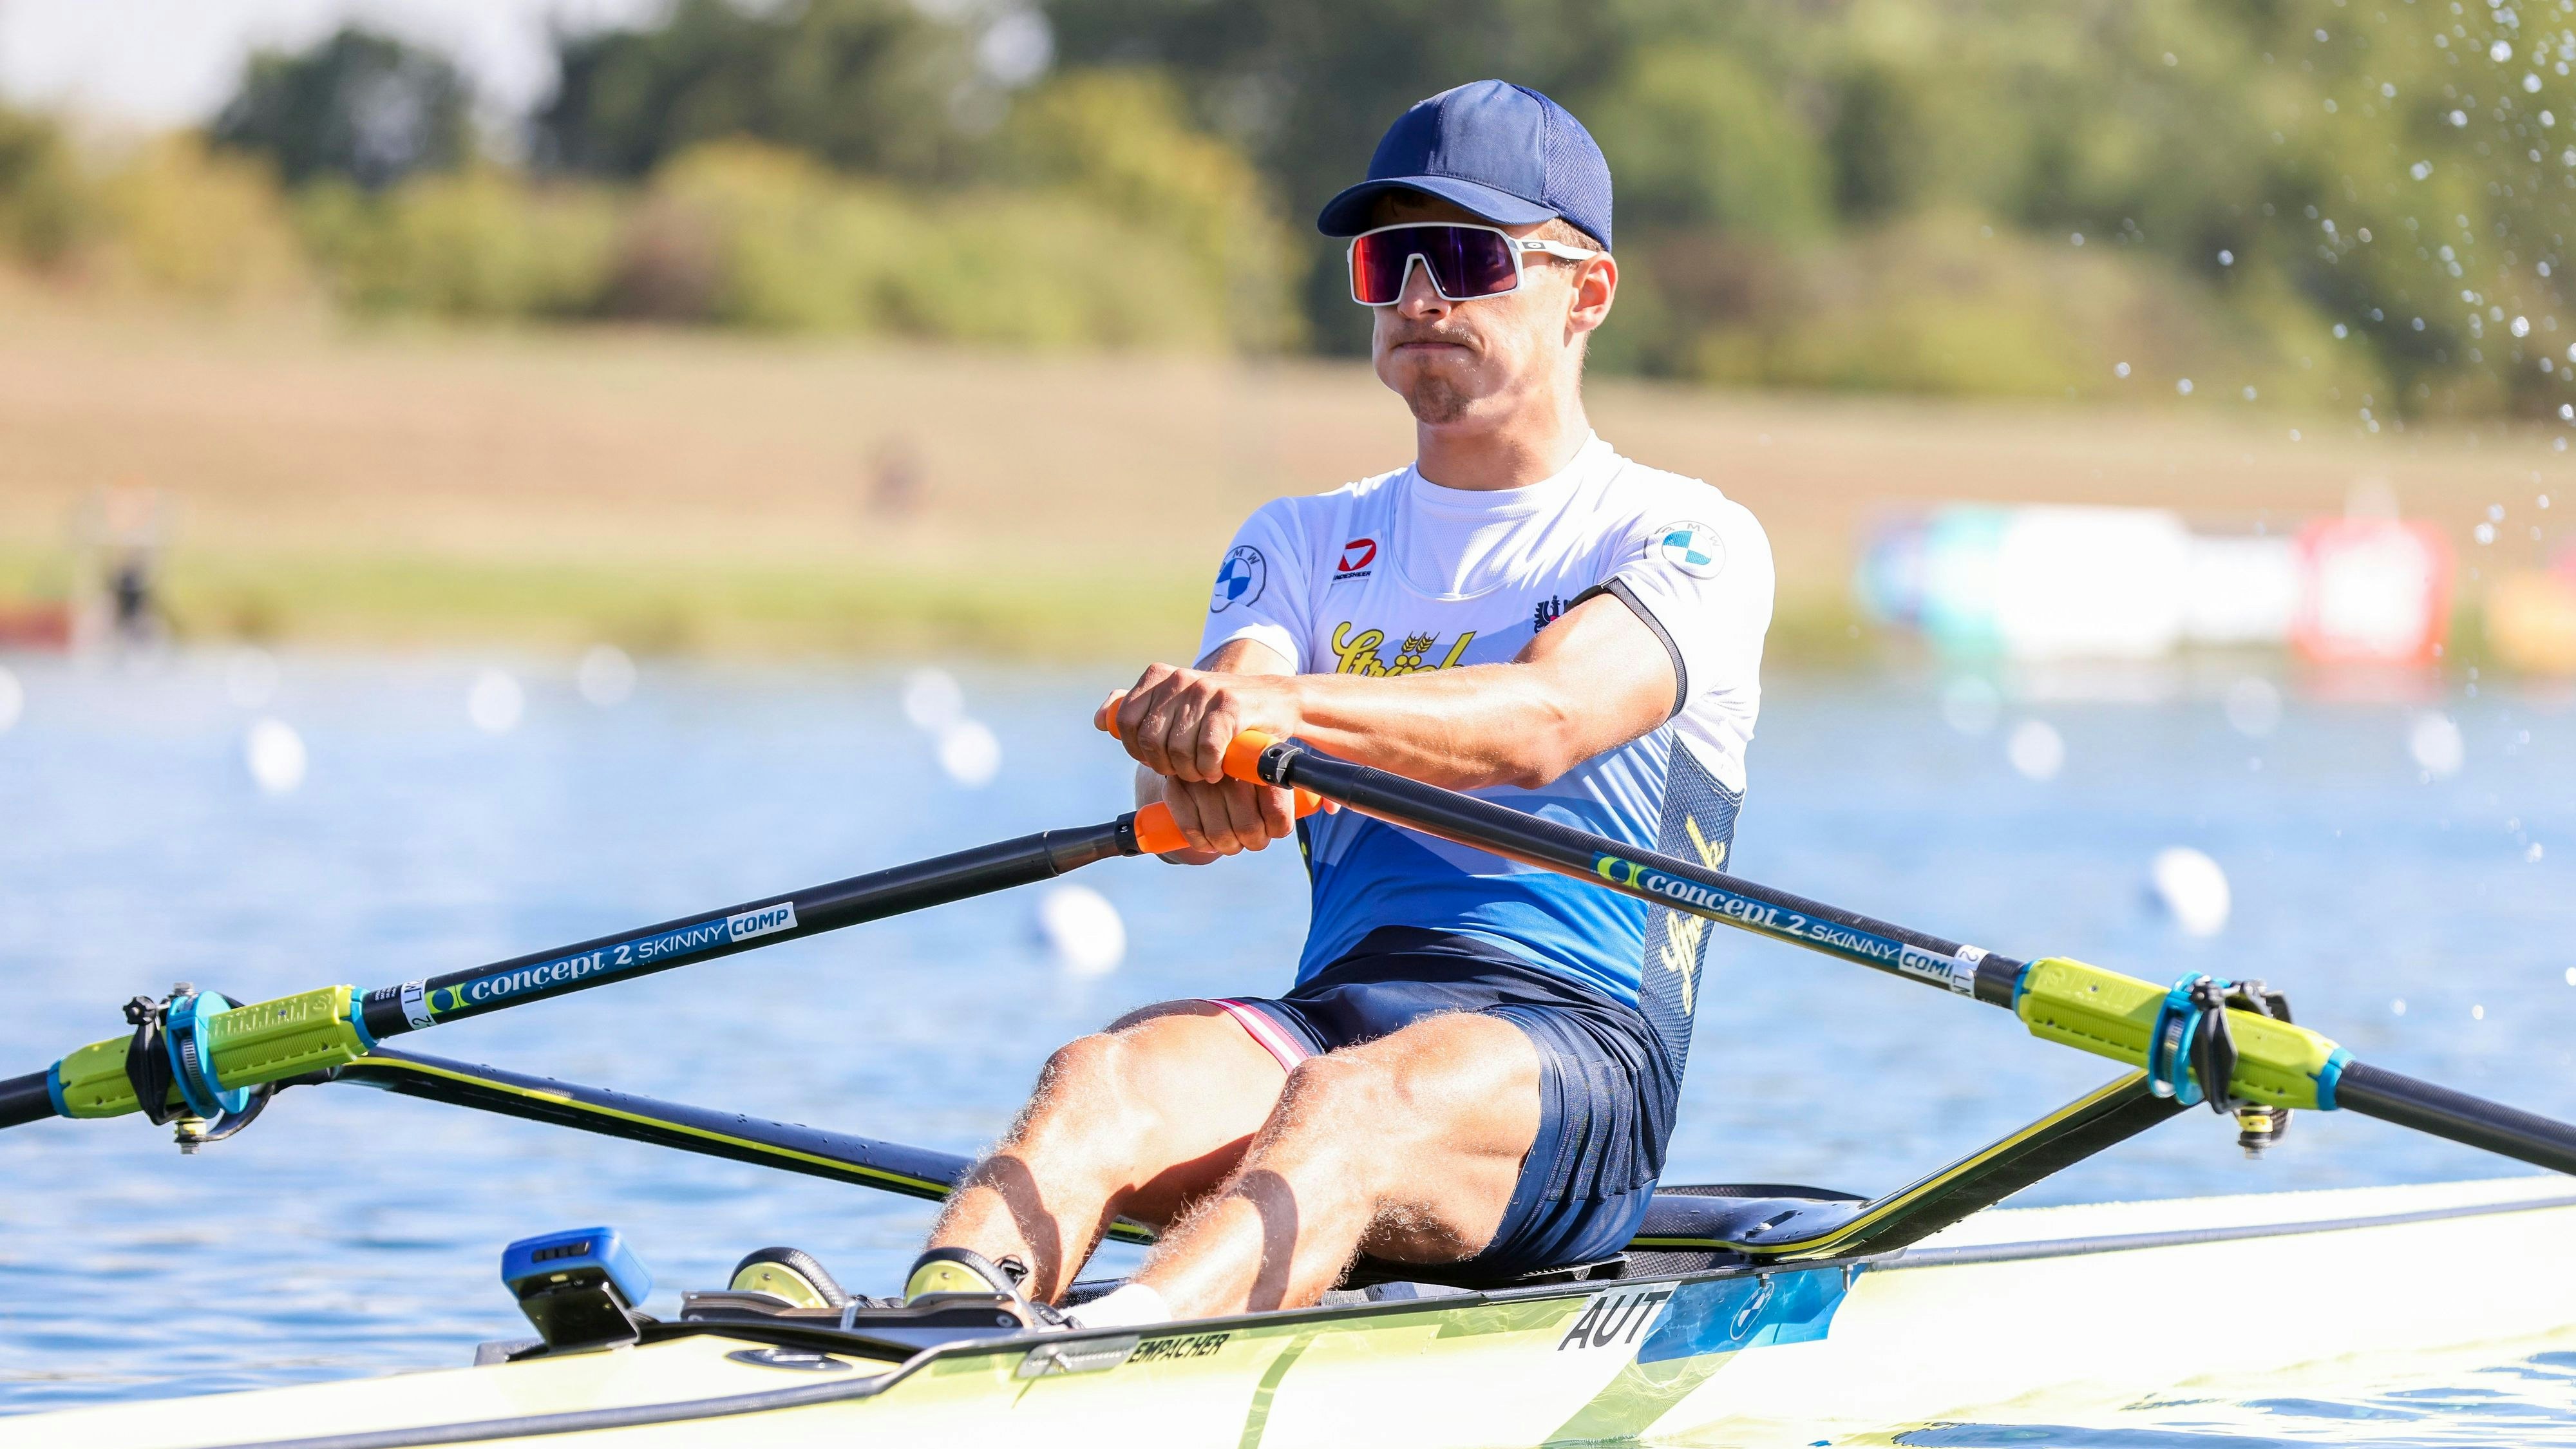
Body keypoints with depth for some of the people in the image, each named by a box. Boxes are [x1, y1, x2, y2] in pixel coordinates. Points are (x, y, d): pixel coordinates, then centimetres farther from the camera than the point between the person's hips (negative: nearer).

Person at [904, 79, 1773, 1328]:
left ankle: (1102, 1353, -66)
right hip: (1331, 1012, 4)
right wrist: (1197, 773, -26)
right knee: (1100, 1083, -29)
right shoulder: (1306, 542, 22)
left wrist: (1283, 706, -34)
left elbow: (1547, 719, -16)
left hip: (1571, 1050, -4)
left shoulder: (1686, 540, 7)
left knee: (1349, 1105, -38)